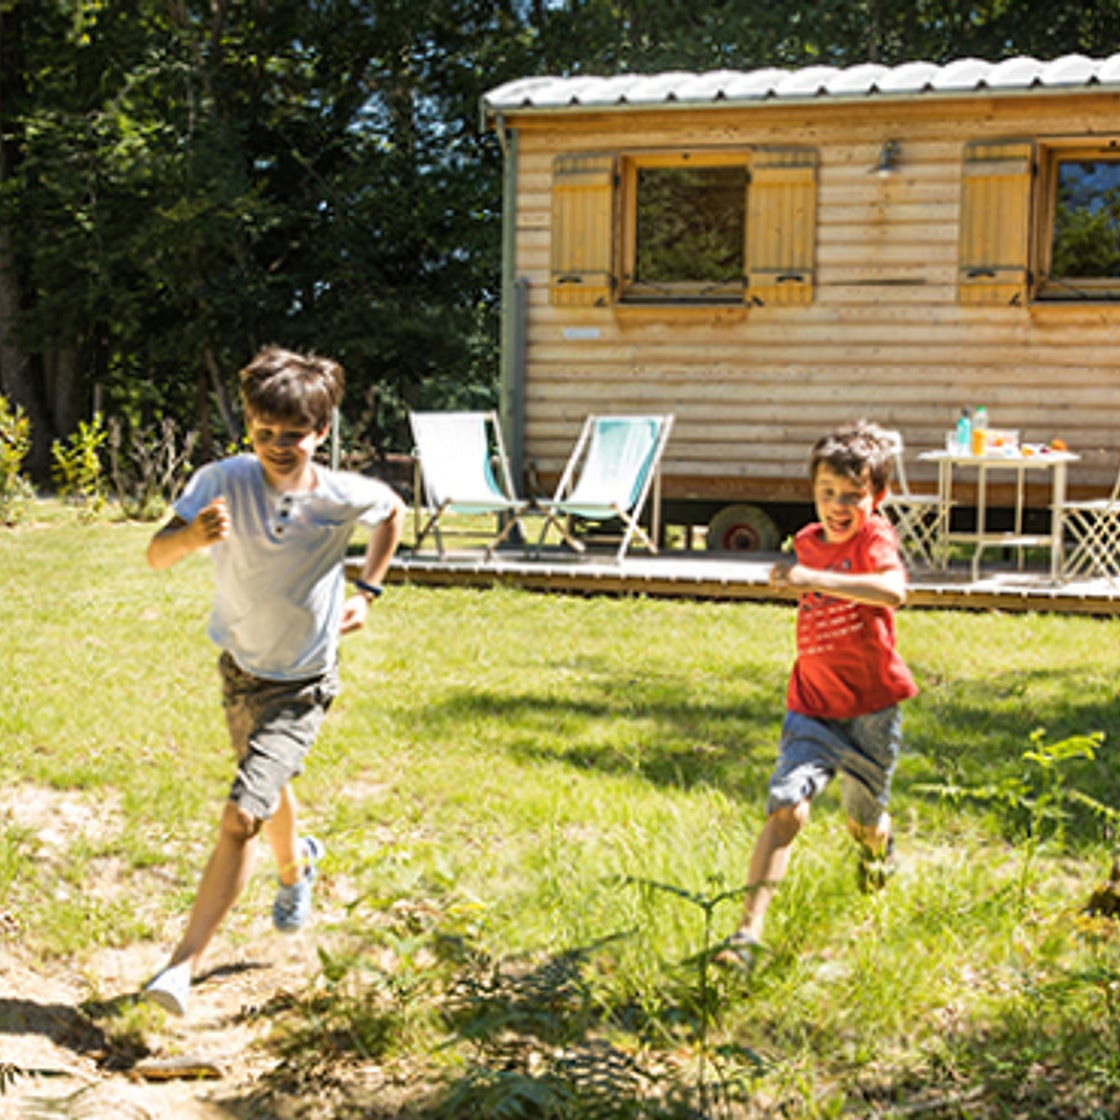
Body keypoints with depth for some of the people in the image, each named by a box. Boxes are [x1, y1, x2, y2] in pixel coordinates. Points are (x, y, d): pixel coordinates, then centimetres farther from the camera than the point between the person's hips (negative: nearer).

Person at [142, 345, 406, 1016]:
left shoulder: (344, 497, -19)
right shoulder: (223, 481, -20)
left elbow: (395, 511, 5)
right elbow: (157, 556, -30)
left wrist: (367, 592, 0)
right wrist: (193, 536, -52)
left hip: (303, 683, -3)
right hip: (240, 667, 3)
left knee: (240, 818, -17)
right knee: (268, 788, 27)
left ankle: (183, 966, -10)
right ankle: (296, 865, 61)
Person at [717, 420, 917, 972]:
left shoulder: (874, 538, -14)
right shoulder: (808, 541, 5)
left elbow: (893, 591, -39)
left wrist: (813, 579, -46)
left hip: (871, 705, -3)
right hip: (813, 704, 3)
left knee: (865, 819, 16)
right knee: (787, 806, -17)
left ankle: (880, 848, 55)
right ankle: (748, 930, -19)